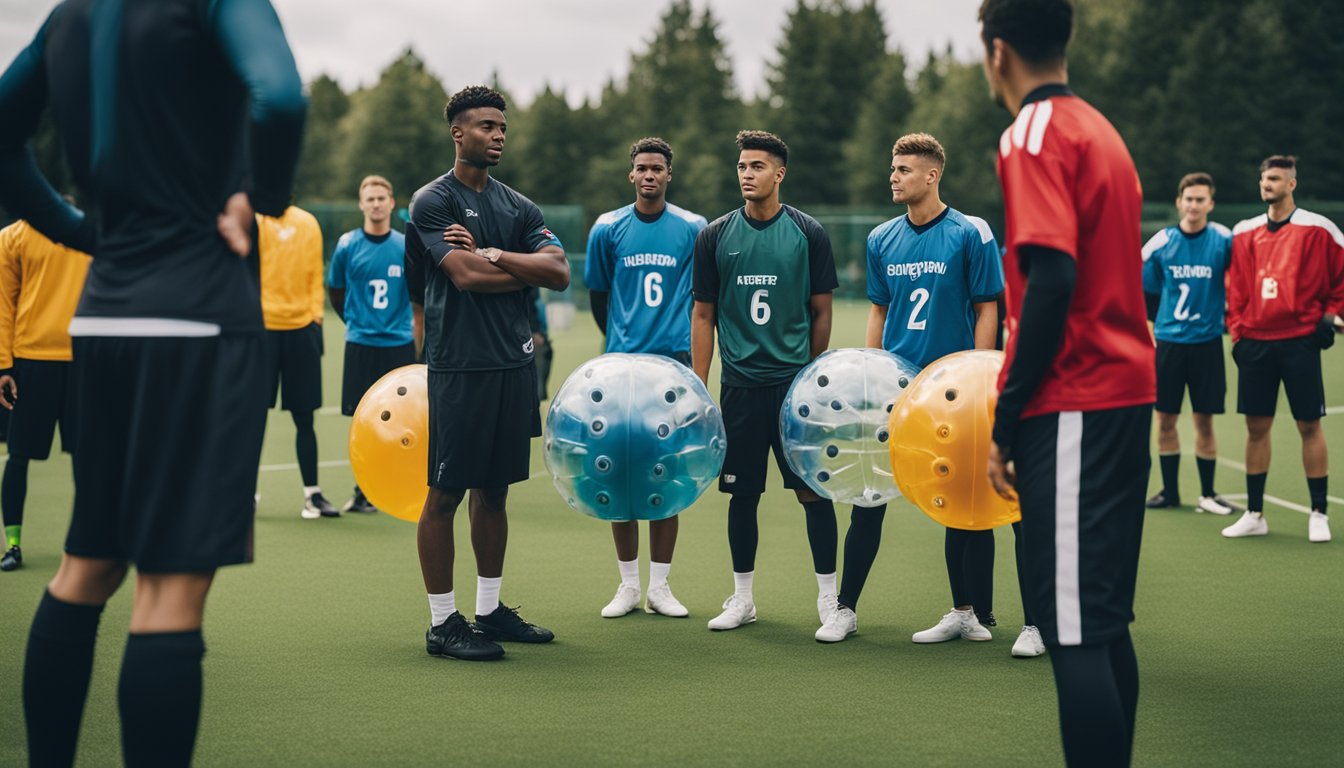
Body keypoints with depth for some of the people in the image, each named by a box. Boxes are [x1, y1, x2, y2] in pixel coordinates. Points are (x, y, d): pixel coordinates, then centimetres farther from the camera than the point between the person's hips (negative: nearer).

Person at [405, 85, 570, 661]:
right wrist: (527, 269, -2)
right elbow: (465, 276, -17)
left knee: (494, 489, 13)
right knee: (445, 493, -2)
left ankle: (490, 610, 22)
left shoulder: (517, 207, 14)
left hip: (513, 364, 7)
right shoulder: (433, 201, -4)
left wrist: (494, 255, -11)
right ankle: (442, 623, 3)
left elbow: (560, 273, 1)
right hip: (458, 367, -6)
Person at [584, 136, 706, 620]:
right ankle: (628, 585, 10)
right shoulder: (608, 229, 3)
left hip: (674, 363, 0)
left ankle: (660, 586, 8)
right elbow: (597, 295, 13)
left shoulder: (693, 230, 2)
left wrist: (686, 348, 8)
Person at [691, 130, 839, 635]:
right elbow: (703, 314, 7)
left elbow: (821, 311, 6)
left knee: (812, 488, -1)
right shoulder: (715, 237, 5)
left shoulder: (808, 234, 1)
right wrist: (699, 387, 3)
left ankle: (829, 596, 10)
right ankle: (742, 597, 19)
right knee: (742, 493, 7)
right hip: (739, 384, 2)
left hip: (796, 382, -2)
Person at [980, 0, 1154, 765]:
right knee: (1104, 622, 14)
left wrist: (1007, 419, -15)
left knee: (1076, 631, -8)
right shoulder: (1099, 128, 17)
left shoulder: (1035, 132, -9)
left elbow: (1052, 281, -19)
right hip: (1127, 393, 9)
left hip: (1072, 408, -9)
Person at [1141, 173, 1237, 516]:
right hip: (1168, 341, 2)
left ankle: (1207, 494, 14)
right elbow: (1146, 293, 10)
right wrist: (1147, 332, 8)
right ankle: (1170, 491, 17)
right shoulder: (1160, 243, -1)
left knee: (1204, 420, 2)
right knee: (1165, 419, 4)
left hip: (1206, 342, -1)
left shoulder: (1224, 241, -6)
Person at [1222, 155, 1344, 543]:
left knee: (1309, 426, 0)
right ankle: (1254, 514, 14)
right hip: (1255, 341, 3)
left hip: (1300, 340, -3)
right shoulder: (1244, 232, 9)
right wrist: (1236, 331, 5)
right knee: (1256, 427, 6)